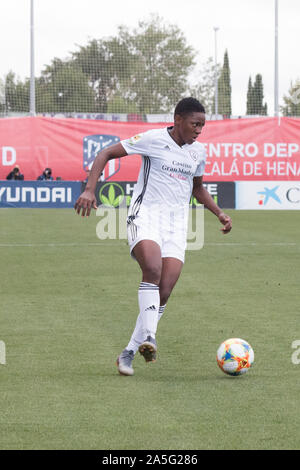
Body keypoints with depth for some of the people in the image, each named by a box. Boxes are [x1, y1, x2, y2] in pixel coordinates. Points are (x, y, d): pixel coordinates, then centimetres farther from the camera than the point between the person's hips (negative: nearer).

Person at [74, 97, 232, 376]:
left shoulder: (198, 151, 12)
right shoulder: (153, 139, -6)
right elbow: (105, 155, -5)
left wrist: (219, 213, 16)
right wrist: (89, 190, -17)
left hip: (176, 224, 5)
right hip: (146, 215, -5)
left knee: (164, 293, -7)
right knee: (152, 267, -34)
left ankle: (129, 353, 3)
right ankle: (149, 336, -33)